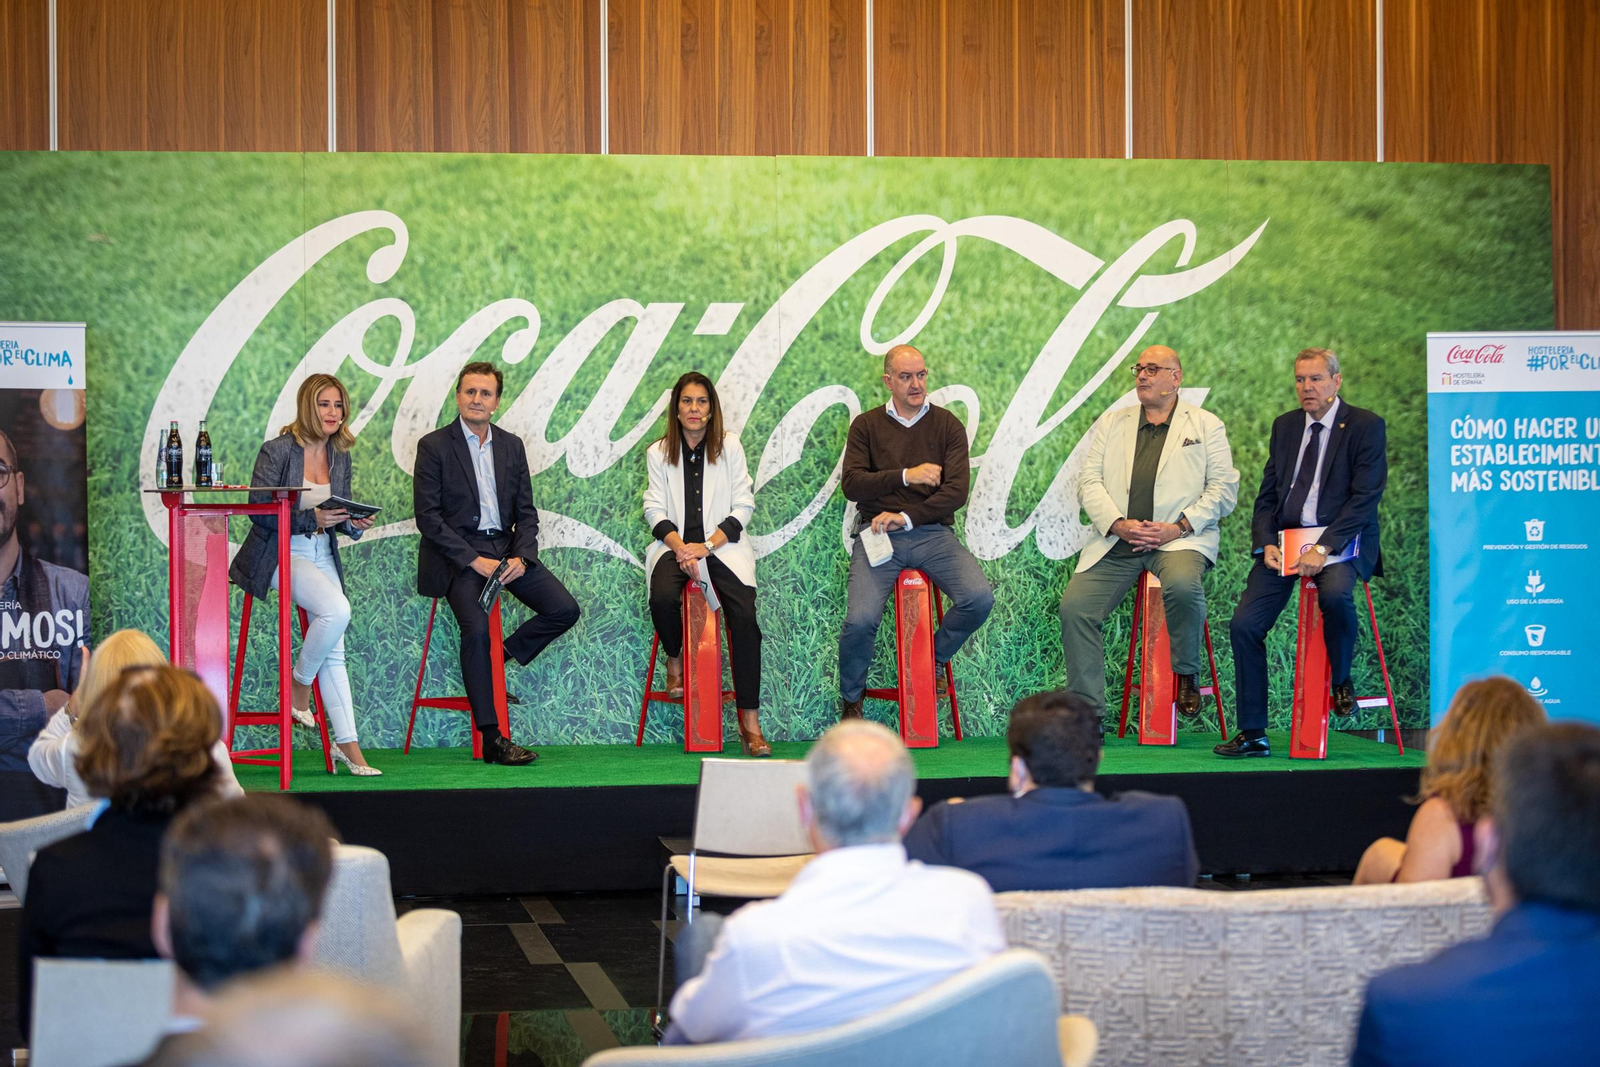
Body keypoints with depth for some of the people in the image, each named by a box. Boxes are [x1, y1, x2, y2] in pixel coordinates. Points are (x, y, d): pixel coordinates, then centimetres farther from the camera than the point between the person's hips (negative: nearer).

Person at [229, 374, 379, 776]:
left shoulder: (340, 457, 9)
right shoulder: (277, 451, -9)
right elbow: (258, 511, -13)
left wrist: (355, 523, -8)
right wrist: (311, 518, -23)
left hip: (322, 555, 6)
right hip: (279, 554, -6)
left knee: (334, 652, -2)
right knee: (337, 610, -30)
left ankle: (347, 745, -1)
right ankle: (298, 688, -8)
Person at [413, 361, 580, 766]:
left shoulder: (512, 446, 12)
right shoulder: (434, 446, -3)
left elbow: (526, 512, 12)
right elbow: (427, 517, -8)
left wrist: (521, 557, -8)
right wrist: (473, 560, -16)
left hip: (506, 547, 5)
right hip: (457, 553, -5)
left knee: (564, 610, -12)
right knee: (476, 627, -27)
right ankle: (492, 740, -23)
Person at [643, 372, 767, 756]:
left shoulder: (730, 447, 7)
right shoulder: (659, 452, 10)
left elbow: (743, 507, 2)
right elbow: (655, 509, 5)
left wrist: (707, 546, -11)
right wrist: (679, 547, -14)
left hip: (722, 544, -1)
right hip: (675, 544, 1)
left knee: (744, 615, -25)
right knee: (662, 597, -33)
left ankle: (750, 724, -27)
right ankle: (674, 659, 2)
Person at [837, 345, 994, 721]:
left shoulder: (948, 425, 9)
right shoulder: (866, 425, 11)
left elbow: (956, 491, -2)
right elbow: (852, 484, -1)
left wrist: (906, 517, -12)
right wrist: (906, 476, -11)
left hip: (932, 532, 1)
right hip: (878, 534, -1)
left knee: (980, 598, -24)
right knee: (861, 619, -24)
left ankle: (935, 658, 7)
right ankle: (851, 698, 5)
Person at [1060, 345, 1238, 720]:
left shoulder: (1205, 425, 12)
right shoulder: (1112, 422, 19)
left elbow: (1224, 488, 3)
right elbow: (1089, 482, 10)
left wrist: (1179, 527, -11)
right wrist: (1118, 524, -9)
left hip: (1179, 539, -3)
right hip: (1116, 541, 3)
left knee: (1183, 586, -36)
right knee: (1074, 606, -18)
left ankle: (1187, 675, -11)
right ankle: (1087, 712, -12)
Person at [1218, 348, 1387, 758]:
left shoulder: (1365, 426, -3)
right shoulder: (1285, 426, 14)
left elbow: (1365, 498, -12)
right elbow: (1267, 496, 14)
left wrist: (1323, 548, -22)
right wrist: (1266, 544, -5)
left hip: (1340, 540, -5)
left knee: (1335, 593, -37)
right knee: (1243, 625, -10)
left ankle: (1341, 681, -8)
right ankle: (1252, 734, -2)